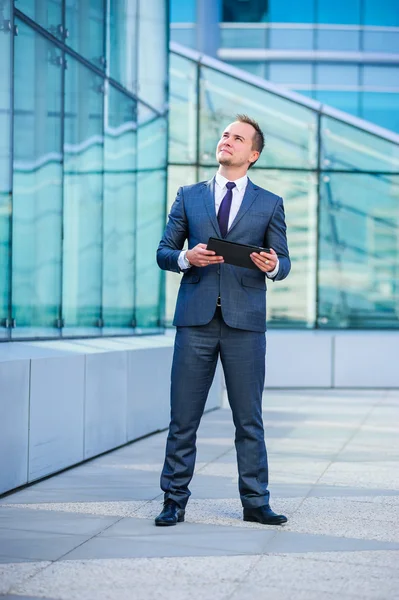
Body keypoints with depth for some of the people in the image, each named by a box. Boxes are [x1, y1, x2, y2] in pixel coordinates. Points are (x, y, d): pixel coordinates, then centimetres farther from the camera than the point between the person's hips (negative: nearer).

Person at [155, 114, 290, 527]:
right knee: (183, 416, 3)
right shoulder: (189, 197, 13)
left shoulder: (269, 204, 11)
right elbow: (163, 252, 12)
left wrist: (272, 265, -13)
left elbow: (283, 262, 11)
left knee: (249, 418, 4)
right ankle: (174, 500, 12)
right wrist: (186, 257, -10)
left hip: (245, 322, 0)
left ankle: (255, 503, 13)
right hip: (196, 320, 1)